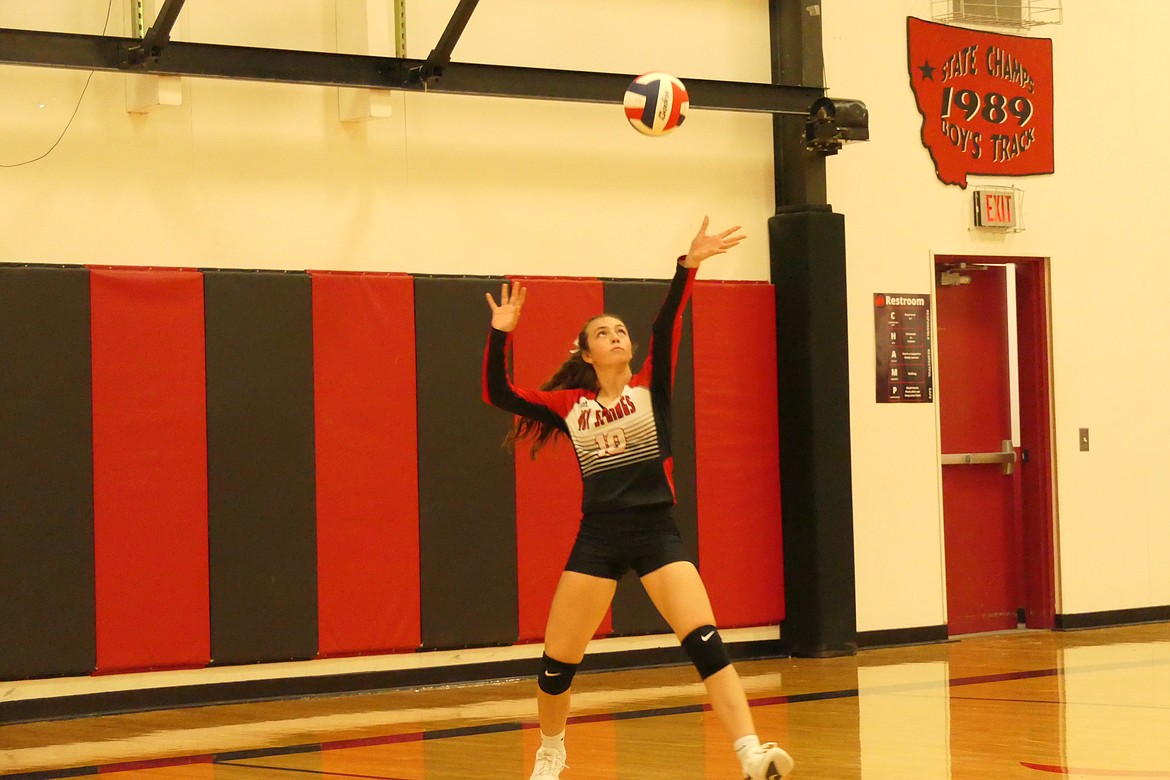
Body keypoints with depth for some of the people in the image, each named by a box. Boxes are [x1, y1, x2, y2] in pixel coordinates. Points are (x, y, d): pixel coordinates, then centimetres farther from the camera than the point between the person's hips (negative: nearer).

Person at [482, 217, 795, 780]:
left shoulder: (651, 387, 4)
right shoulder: (569, 405, 7)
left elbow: (666, 326, -10)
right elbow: (498, 396, 2)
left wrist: (689, 265, -25)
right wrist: (500, 334, -9)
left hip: (657, 532, -1)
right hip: (597, 538, 2)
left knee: (704, 641, -17)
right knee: (557, 661, 6)